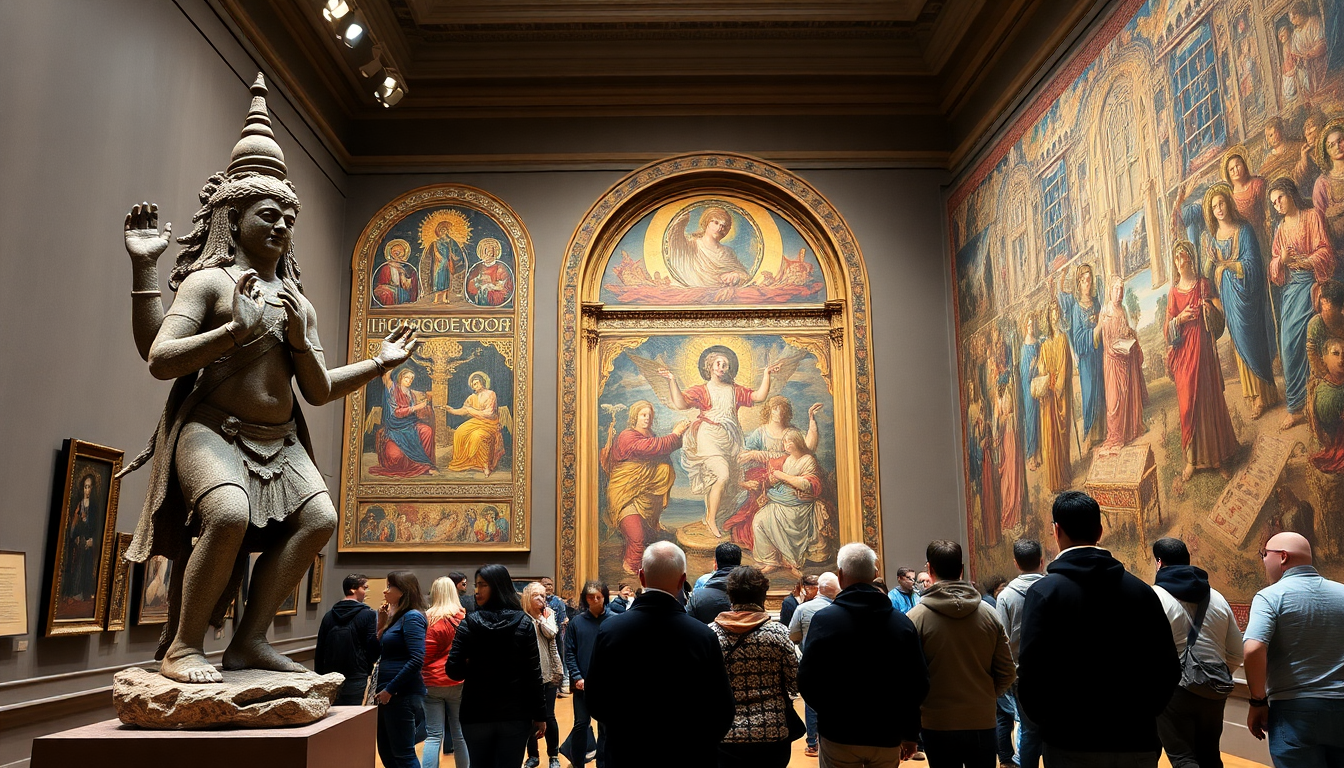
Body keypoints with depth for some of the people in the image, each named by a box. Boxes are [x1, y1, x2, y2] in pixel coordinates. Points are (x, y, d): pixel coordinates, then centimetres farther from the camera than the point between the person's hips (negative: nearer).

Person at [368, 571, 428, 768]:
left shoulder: (412, 617, -14)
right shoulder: (396, 617, 13)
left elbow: (417, 660, -23)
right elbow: (373, 655, 13)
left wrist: (390, 689, -18)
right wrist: (381, 625, 2)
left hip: (403, 695, -10)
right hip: (386, 693, 10)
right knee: (386, 751, 15)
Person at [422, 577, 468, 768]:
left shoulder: (430, 620, -9)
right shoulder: (465, 618, -1)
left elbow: (424, 655, -3)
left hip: (432, 682, -2)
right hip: (458, 682, 2)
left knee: (433, 736, 1)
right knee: (460, 734, 10)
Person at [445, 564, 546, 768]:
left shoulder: (468, 624, -6)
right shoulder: (524, 623, -5)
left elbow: (454, 671, -8)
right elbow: (533, 674, -5)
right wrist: (539, 714, 0)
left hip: (477, 714, 0)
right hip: (515, 714, 0)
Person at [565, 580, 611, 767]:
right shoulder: (576, 622, -1)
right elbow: (569, 652, 0)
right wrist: (577, 676, -9)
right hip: (583, 683, 1)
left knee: (606, 726, 9)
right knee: (581, 723, 7)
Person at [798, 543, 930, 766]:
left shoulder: (824, 620, -12)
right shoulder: (902, 622, -2)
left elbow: (807, 681, -13)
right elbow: (920, 683, 0)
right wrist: (910, 733, 12)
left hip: (838, 736, -3)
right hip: (887, 737, 3)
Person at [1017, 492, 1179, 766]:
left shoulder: (1045, 592, -10)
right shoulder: (1141, 591, 2)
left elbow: (1032, 671, -17)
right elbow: (1169, 670, 3)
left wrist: (1044, 718, 0)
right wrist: (1142, 715, 15)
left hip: (1071, 744, -3)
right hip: (1137, 743, 4)